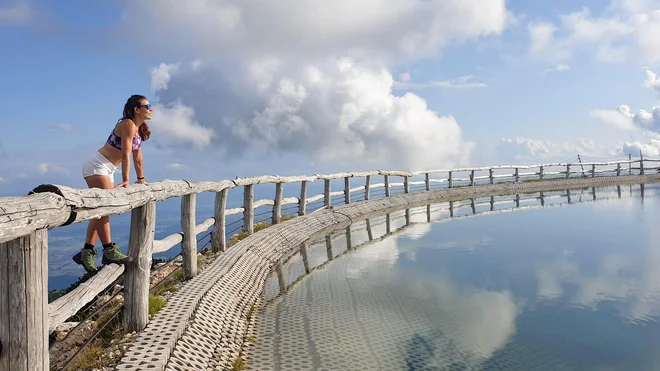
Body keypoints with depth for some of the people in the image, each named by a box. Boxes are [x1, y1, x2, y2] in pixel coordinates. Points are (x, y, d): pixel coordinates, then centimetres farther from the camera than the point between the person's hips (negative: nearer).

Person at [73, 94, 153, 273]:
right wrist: (125, 180, -25)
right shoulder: (128, 124, -16)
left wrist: (141, 179, 18)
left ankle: (86, 252, 8)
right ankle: (109, 251, -11)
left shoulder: (140, 129, 11)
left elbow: (137, 156, 16)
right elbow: (126, 154, -22)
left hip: (108, 170, 10)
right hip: (97, 166, -10)